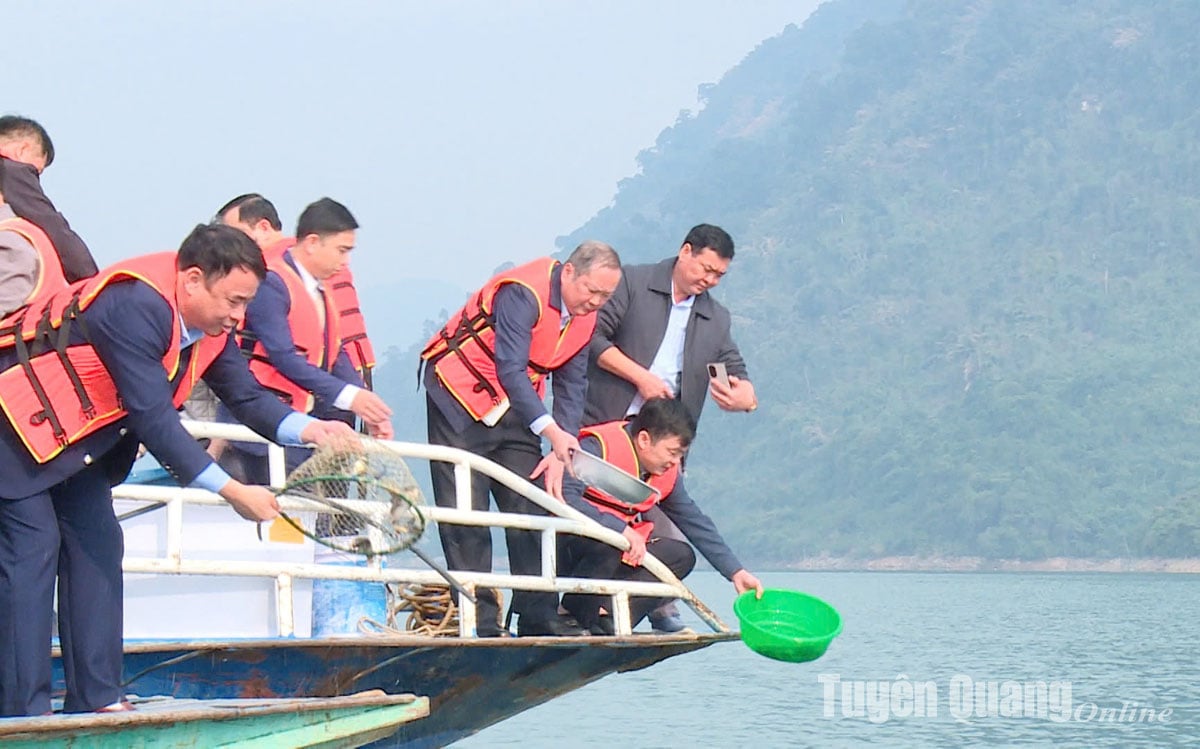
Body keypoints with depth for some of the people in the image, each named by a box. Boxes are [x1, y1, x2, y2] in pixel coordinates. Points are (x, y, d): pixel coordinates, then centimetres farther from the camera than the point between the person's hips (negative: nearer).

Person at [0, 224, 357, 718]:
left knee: (96, 544, 4)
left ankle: (95, 700, 5)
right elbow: (153, 418, -34)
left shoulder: (210, 326, -3)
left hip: (76, 441, 10)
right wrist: (233, 492, -31)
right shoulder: (136, 307, -32)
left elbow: (246, 395, 4)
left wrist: (307, 429, -16)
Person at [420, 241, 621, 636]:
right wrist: (552, 432, -40)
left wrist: (562, 449, -8)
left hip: (513, 409, 8)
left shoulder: (585, 316, 1)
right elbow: (510, 369, -33)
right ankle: (478, 620, -8)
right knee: (466, 514, -9)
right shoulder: (523, 294, -25)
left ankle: (538, 616, 5)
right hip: (460, 398, -8)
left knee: (531, 508, 2)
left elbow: (571, 384, 5)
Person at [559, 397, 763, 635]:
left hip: (618, 550, 8)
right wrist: (622, 529, -37)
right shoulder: (598, 448, -19)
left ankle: (608, 622, -22)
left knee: (681, 555, -8)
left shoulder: (667, 473, 6)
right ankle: (571, 613, -15)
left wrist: (736, 572, 3)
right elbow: (564, 497, -32)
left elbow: (695, 521, 11)